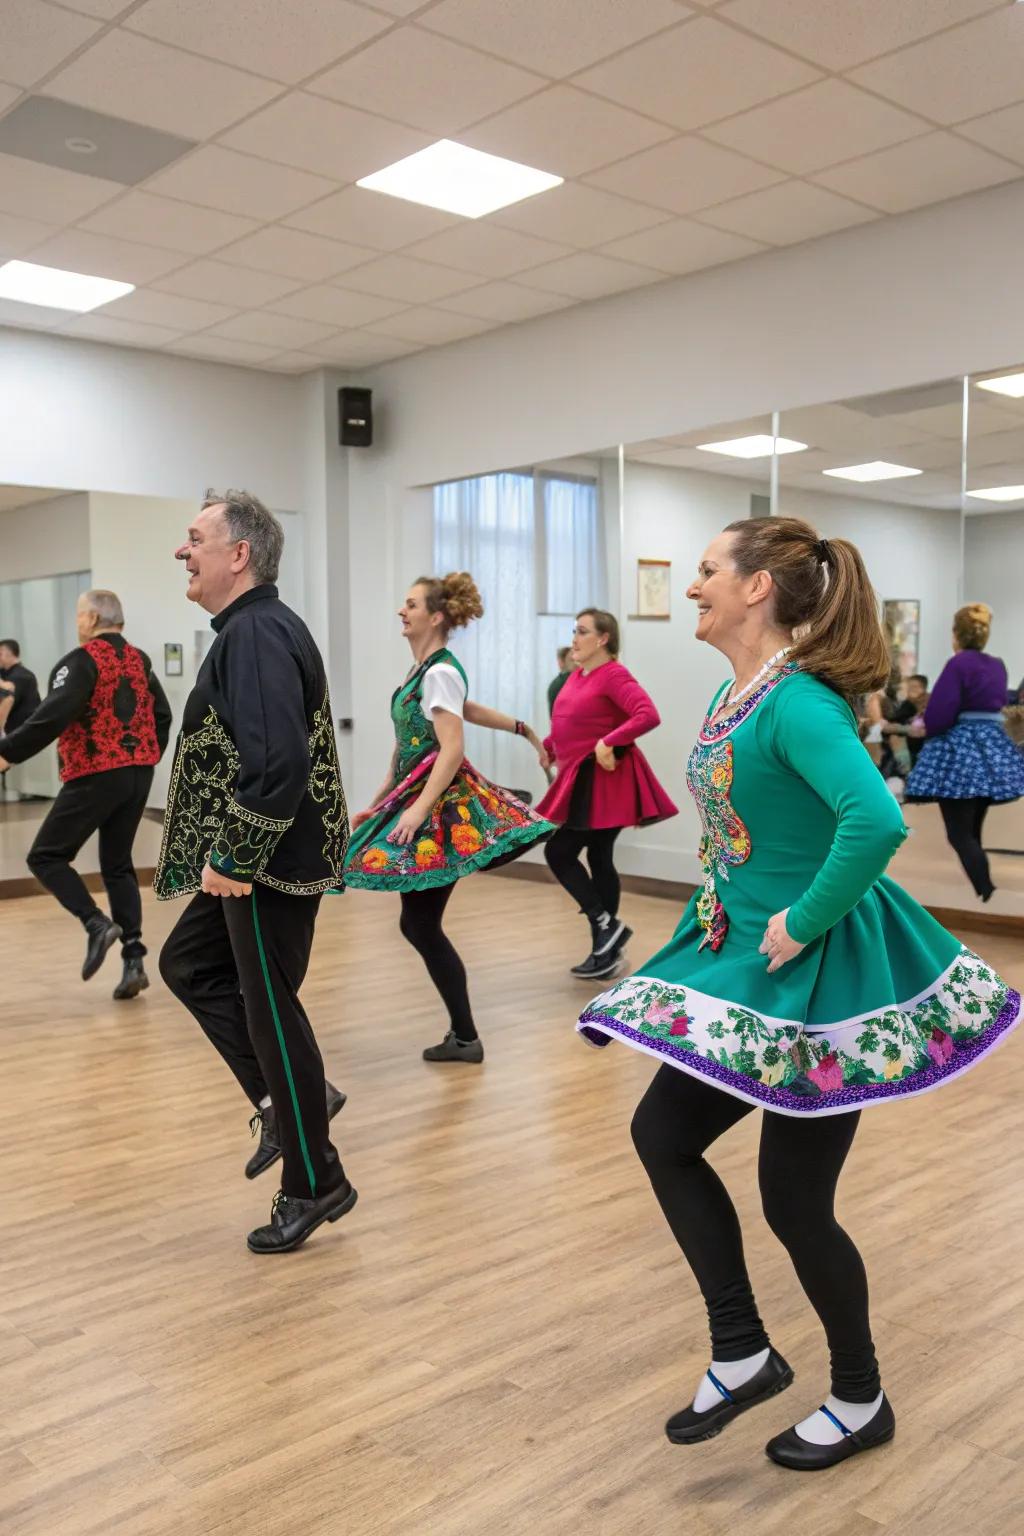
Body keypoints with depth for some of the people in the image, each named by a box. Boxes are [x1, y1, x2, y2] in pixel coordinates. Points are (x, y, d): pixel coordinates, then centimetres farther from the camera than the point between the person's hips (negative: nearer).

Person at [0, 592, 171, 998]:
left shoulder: (81, 661, -11)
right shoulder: (139, 660, 13)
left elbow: (54, 715, -21)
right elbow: (162, 715, 16)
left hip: (96, 776, -7)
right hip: (138, 775, 8)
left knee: (45, 856, 4)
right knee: (117, 865, 13)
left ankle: (97, 924, -12)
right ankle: (134, 960, 6)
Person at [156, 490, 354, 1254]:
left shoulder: (257, 633, -20)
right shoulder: (251, 627, 14)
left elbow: (277, 761, -31)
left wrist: (233, 859, -23)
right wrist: (229, 855, 18)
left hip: (274, 862, -11)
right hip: (254, 856, 11)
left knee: (269, 1007, 0)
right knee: (189, 964, 21)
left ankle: (316, 1186, 16)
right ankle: (287, 1097, 26)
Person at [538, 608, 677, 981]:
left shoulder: (614, 675, -15)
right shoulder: (577, 676, 12)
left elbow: (649, 716, -28)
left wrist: (608, 744, -27)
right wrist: (548, 746, 13)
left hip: (603, 780, -9)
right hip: (582, 779, 9)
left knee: (559, 852, -7)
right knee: (599, 858, 12)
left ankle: (606, 925, 0)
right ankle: (607, 949, 20)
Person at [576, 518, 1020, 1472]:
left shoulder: (797, 702, -23)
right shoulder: (739, 693, 6)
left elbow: (876, 822, -38)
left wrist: (804, 922, -28)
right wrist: (744, 921, 13)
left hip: (817, 973, -9)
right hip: (747, 961, 9)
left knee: (793, 1198, 5)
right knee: (662, 1133, 11)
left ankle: (860, 1402, 31)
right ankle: (742, 1353, 24)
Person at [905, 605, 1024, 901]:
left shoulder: (958, 663, -12)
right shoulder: (998, 666, 11)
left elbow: (939, 713, -15)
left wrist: (931, 732, 5)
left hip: (960, 748, -7)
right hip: (993, 745, 8)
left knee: (959, 835, -7)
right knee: (972, 832, 15)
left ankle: (988, 897, -18)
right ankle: (985, 894, 17)